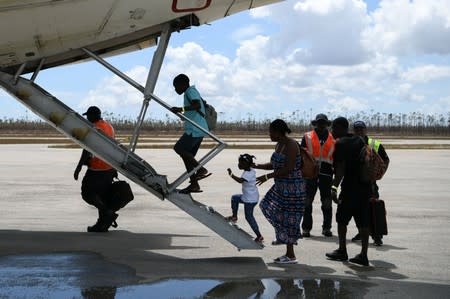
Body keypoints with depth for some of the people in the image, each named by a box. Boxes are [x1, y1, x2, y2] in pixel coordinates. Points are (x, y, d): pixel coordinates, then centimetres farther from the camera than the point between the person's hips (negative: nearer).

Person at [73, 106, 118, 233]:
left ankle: (108, 213, -12)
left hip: (97, 169, -9)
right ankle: (102, 224, 15)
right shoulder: (109, 126, 13)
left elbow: (87, 150, -20)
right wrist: (114, 168, 24)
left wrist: (78, 168, -17)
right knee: (102, 196, 13)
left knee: (87, 193, 1)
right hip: (109, 169, 9)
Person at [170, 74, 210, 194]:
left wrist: (182, 109, -37)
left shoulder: (190, 91, -9)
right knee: (187, 155, 10)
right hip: (199, 130, 10)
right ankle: (194, 184, 10)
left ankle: (201, 169, -12)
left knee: (179, 148, -12)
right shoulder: (193, 92, 23)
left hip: (195, 130, -10)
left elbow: (197, 105, -27)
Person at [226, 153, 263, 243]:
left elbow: (240, 180, -43)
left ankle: (259, 236, 2)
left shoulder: (249, 174, -26)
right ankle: (234, 216, 37)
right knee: (234, 198, 25)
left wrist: (231, 174, -41)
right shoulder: (251, 171, 3)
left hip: (250, 199, -10)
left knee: (249, 217, -2)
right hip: (247, 197, 10)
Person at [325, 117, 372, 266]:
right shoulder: (359, 140, 14)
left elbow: (341, 168, -20)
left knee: (341, 219, 9)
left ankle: (342, 251, 17)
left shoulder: (340, 143, -9)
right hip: (365, 186, 7)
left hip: (350, 187, -7)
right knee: (363, 221, 6)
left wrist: (334, 187, -25)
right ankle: (363, 255, 6)